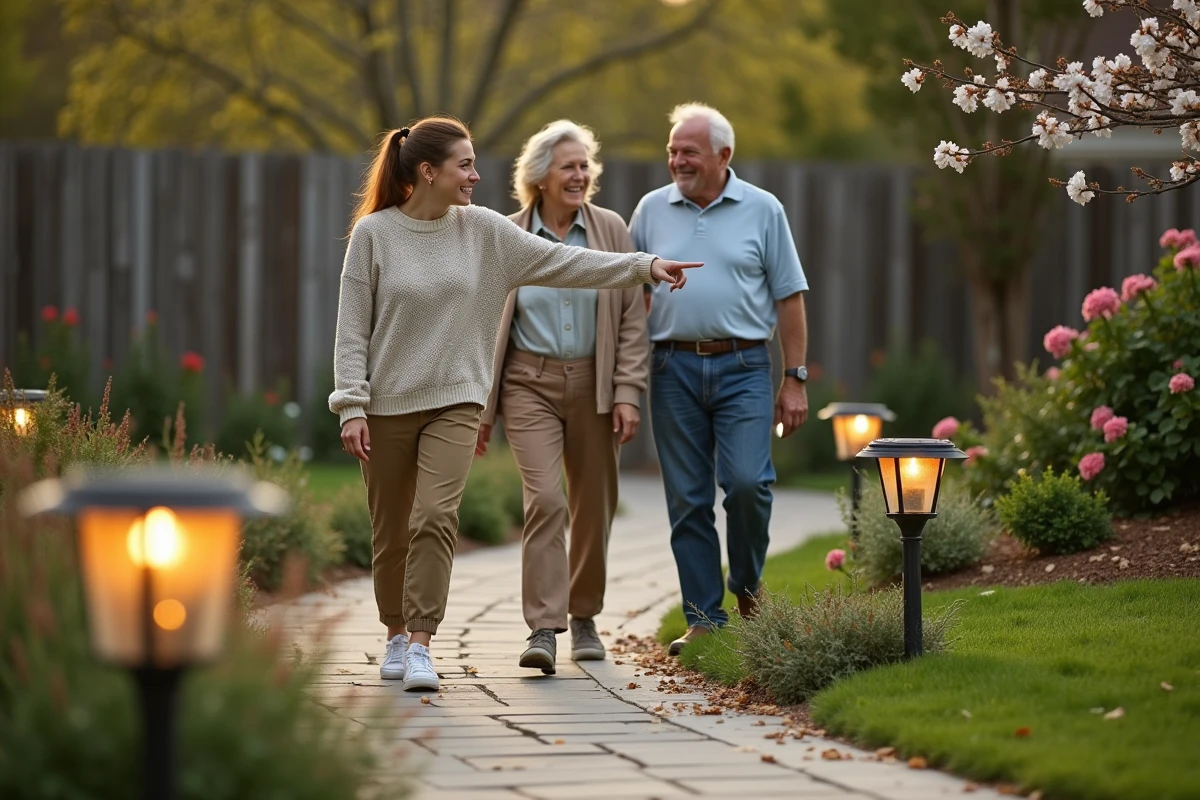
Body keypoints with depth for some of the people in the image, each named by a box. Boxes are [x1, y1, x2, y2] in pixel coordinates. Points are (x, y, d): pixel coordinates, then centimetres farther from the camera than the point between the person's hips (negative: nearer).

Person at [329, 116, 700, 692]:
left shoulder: (482, 230, 3)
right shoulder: (373, 233, -5)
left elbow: (561, 262, 3)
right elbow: (352, 329, -4)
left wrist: (644, 266, -2)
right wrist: (352, 407, -9)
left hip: (454, 401, 1)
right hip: (386, 405, -1)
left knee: (436, 516, -16)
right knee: (390, 532, 7)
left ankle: (421, 645, -16)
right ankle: (397, 637, 27)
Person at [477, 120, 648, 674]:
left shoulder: (611, 230, 3)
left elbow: (632, 317, 2)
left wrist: (628, 392, -6)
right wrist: (481, 407, 4)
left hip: (592, 384, 2)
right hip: (530, 384, -2)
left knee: (594, 507, 7)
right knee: (545, 499, -16)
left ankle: (584, 619, 25)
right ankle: (543, 628, -18)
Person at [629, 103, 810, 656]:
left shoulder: (762, 210, 4)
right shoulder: (651, 211, 8)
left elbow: (789, 298, 4)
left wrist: (795, 380, -1)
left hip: (743, 367, -2)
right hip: (674, 368, 2)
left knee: (748, 482, -14)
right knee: (687, 500, 1)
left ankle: (746, 585, 11)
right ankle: (704, 618, 8)